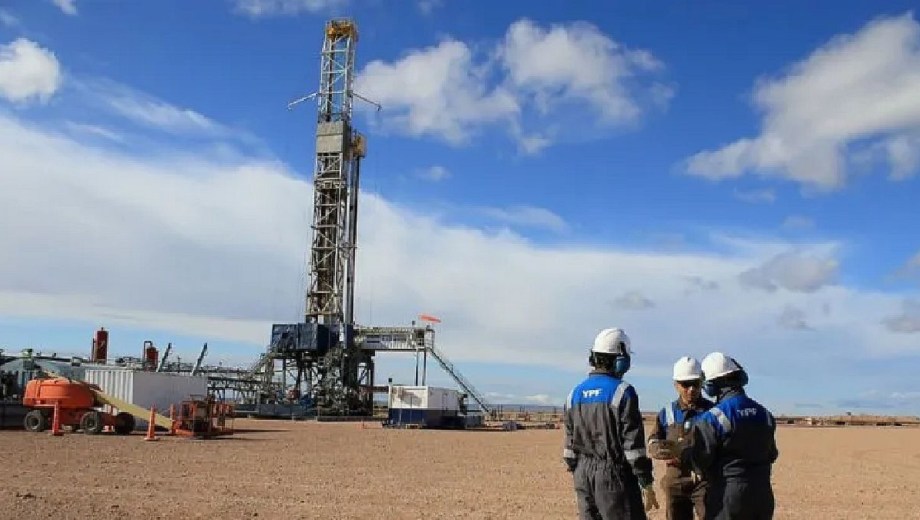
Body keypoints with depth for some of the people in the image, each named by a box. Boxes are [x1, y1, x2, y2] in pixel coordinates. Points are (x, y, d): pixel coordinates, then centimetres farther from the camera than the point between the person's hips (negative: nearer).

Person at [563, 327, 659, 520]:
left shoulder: (575, 393, 9)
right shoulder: (622, 391, -10)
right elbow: (634, 443, -13)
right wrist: (647, 484, -7)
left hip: (583, 475, 6)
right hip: (614, 475, -6)